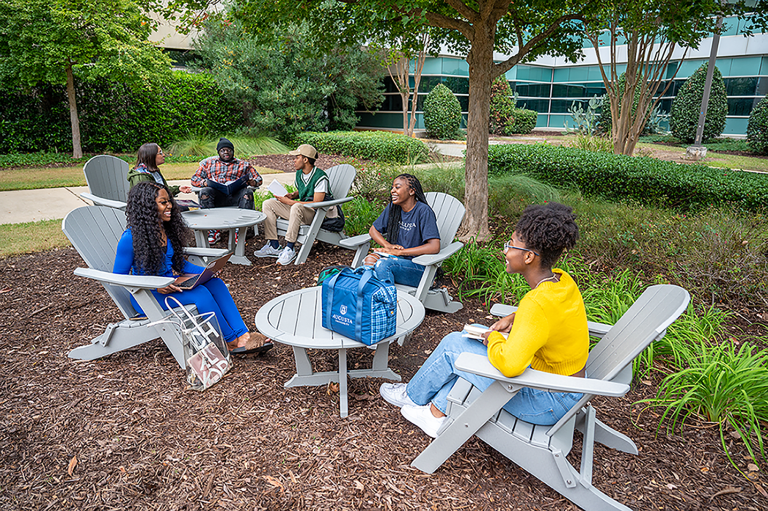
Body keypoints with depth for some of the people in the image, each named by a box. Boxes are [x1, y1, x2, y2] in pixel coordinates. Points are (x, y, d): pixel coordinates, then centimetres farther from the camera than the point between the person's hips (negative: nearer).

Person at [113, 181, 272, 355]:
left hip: (169, 285, 7)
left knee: (214, 283, -19)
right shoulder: (130, 238, -15)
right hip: (146, 295, -7)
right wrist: (155, 287, -25)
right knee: (200, 293, -29)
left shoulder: (167, 230, 6)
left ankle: (243, 336, -28)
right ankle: (231, 342, -16)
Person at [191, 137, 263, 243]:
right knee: (204, 192, -33)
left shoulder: (243, 164, 24)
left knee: (248, 193, -33)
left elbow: (258, 179, 21)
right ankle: (214, 230, -30)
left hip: (235, 195, 0)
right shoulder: (209, 163, 25)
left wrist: (253, 182, -5)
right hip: (216, 194, 0)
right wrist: (205, 182, -5)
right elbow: (194, 179, 19)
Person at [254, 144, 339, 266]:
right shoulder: (299, 173, 8)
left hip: (319, 214, -9)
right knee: (268, 204, -3)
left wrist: (290, 202, -21)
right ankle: (274, 246, -8)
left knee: (297, 207, -41)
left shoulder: (320, 177, -17)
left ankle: (290, 248, -31)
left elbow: (316, 204, -22)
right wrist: (293, 195, 1)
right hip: (300, 210, 9)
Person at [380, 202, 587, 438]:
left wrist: (494, 339, -21)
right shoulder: (563, 280, -3)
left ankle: (413, 397, 22)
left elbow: (510, 364, -43)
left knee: (453, 345, -5)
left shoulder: (537, 303, -32)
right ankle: (436, 414, 23)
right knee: (470, 336, 14)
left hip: (548, 404, -9)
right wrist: (514, 318, 5)